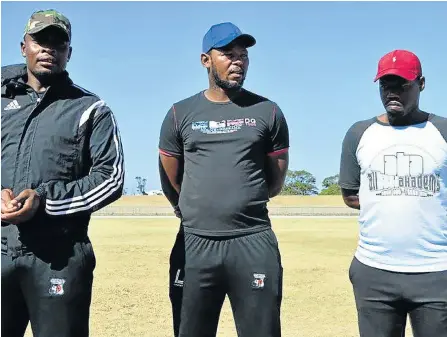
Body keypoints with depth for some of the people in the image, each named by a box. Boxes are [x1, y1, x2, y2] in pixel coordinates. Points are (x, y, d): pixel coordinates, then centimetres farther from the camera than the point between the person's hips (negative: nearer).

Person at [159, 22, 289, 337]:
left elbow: (276, 182, 10)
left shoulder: (268, 112, 5)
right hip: (196, 244, 1)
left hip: (254, 242, -1)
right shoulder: (180, 114, 6)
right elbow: (172, 181, 13)